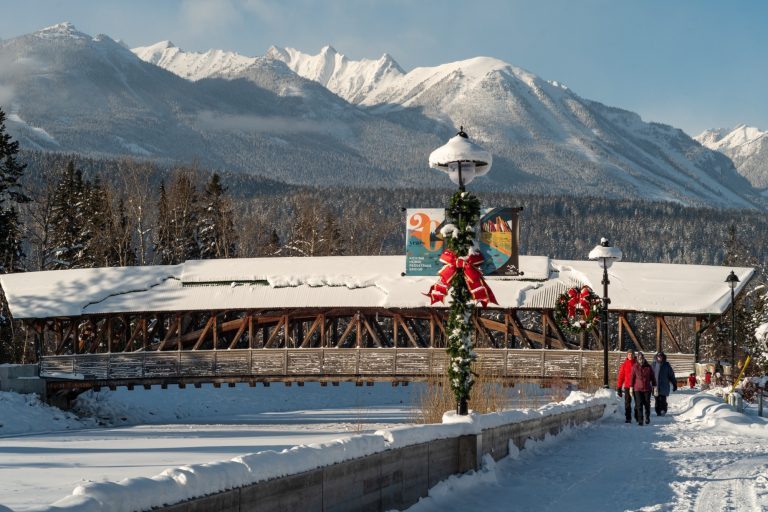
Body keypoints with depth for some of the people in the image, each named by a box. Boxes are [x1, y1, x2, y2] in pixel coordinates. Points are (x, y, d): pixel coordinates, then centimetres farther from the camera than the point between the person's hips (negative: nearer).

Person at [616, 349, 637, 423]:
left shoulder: (637, 364, 2)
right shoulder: (624, 365, 2)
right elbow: (621, 376, 3)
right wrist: (619, 387, -1)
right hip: (627, 386, 0)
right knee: (627, 402, 0)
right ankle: (628, 417, 4)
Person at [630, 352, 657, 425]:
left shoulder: (648, 367, 2)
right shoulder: (635, 367, -1)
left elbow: (652, 377, 9)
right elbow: (632, 377, 2)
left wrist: (654, 386, 9)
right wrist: (631, 387, -1)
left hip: (647, 389, 1)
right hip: (638, 389, -1)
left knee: (647, 404, 7)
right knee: (639, 405, -5)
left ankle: (647, 418, 27)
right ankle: (640, 420, -2)